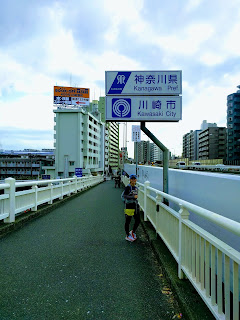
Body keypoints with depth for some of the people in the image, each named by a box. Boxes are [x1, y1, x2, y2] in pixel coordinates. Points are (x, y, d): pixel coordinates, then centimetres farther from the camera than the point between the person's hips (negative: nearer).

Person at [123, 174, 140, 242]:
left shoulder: (136, 187, 11)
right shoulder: (128, 187, -11)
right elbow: (124, 196, -20)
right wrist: (133, 196, -27)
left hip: (135, 205, 7)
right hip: (129, 205, -7)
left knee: (138, 220, 8)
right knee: (128, 221, 5)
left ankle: (133, 232, 31)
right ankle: (127, 236, 20)